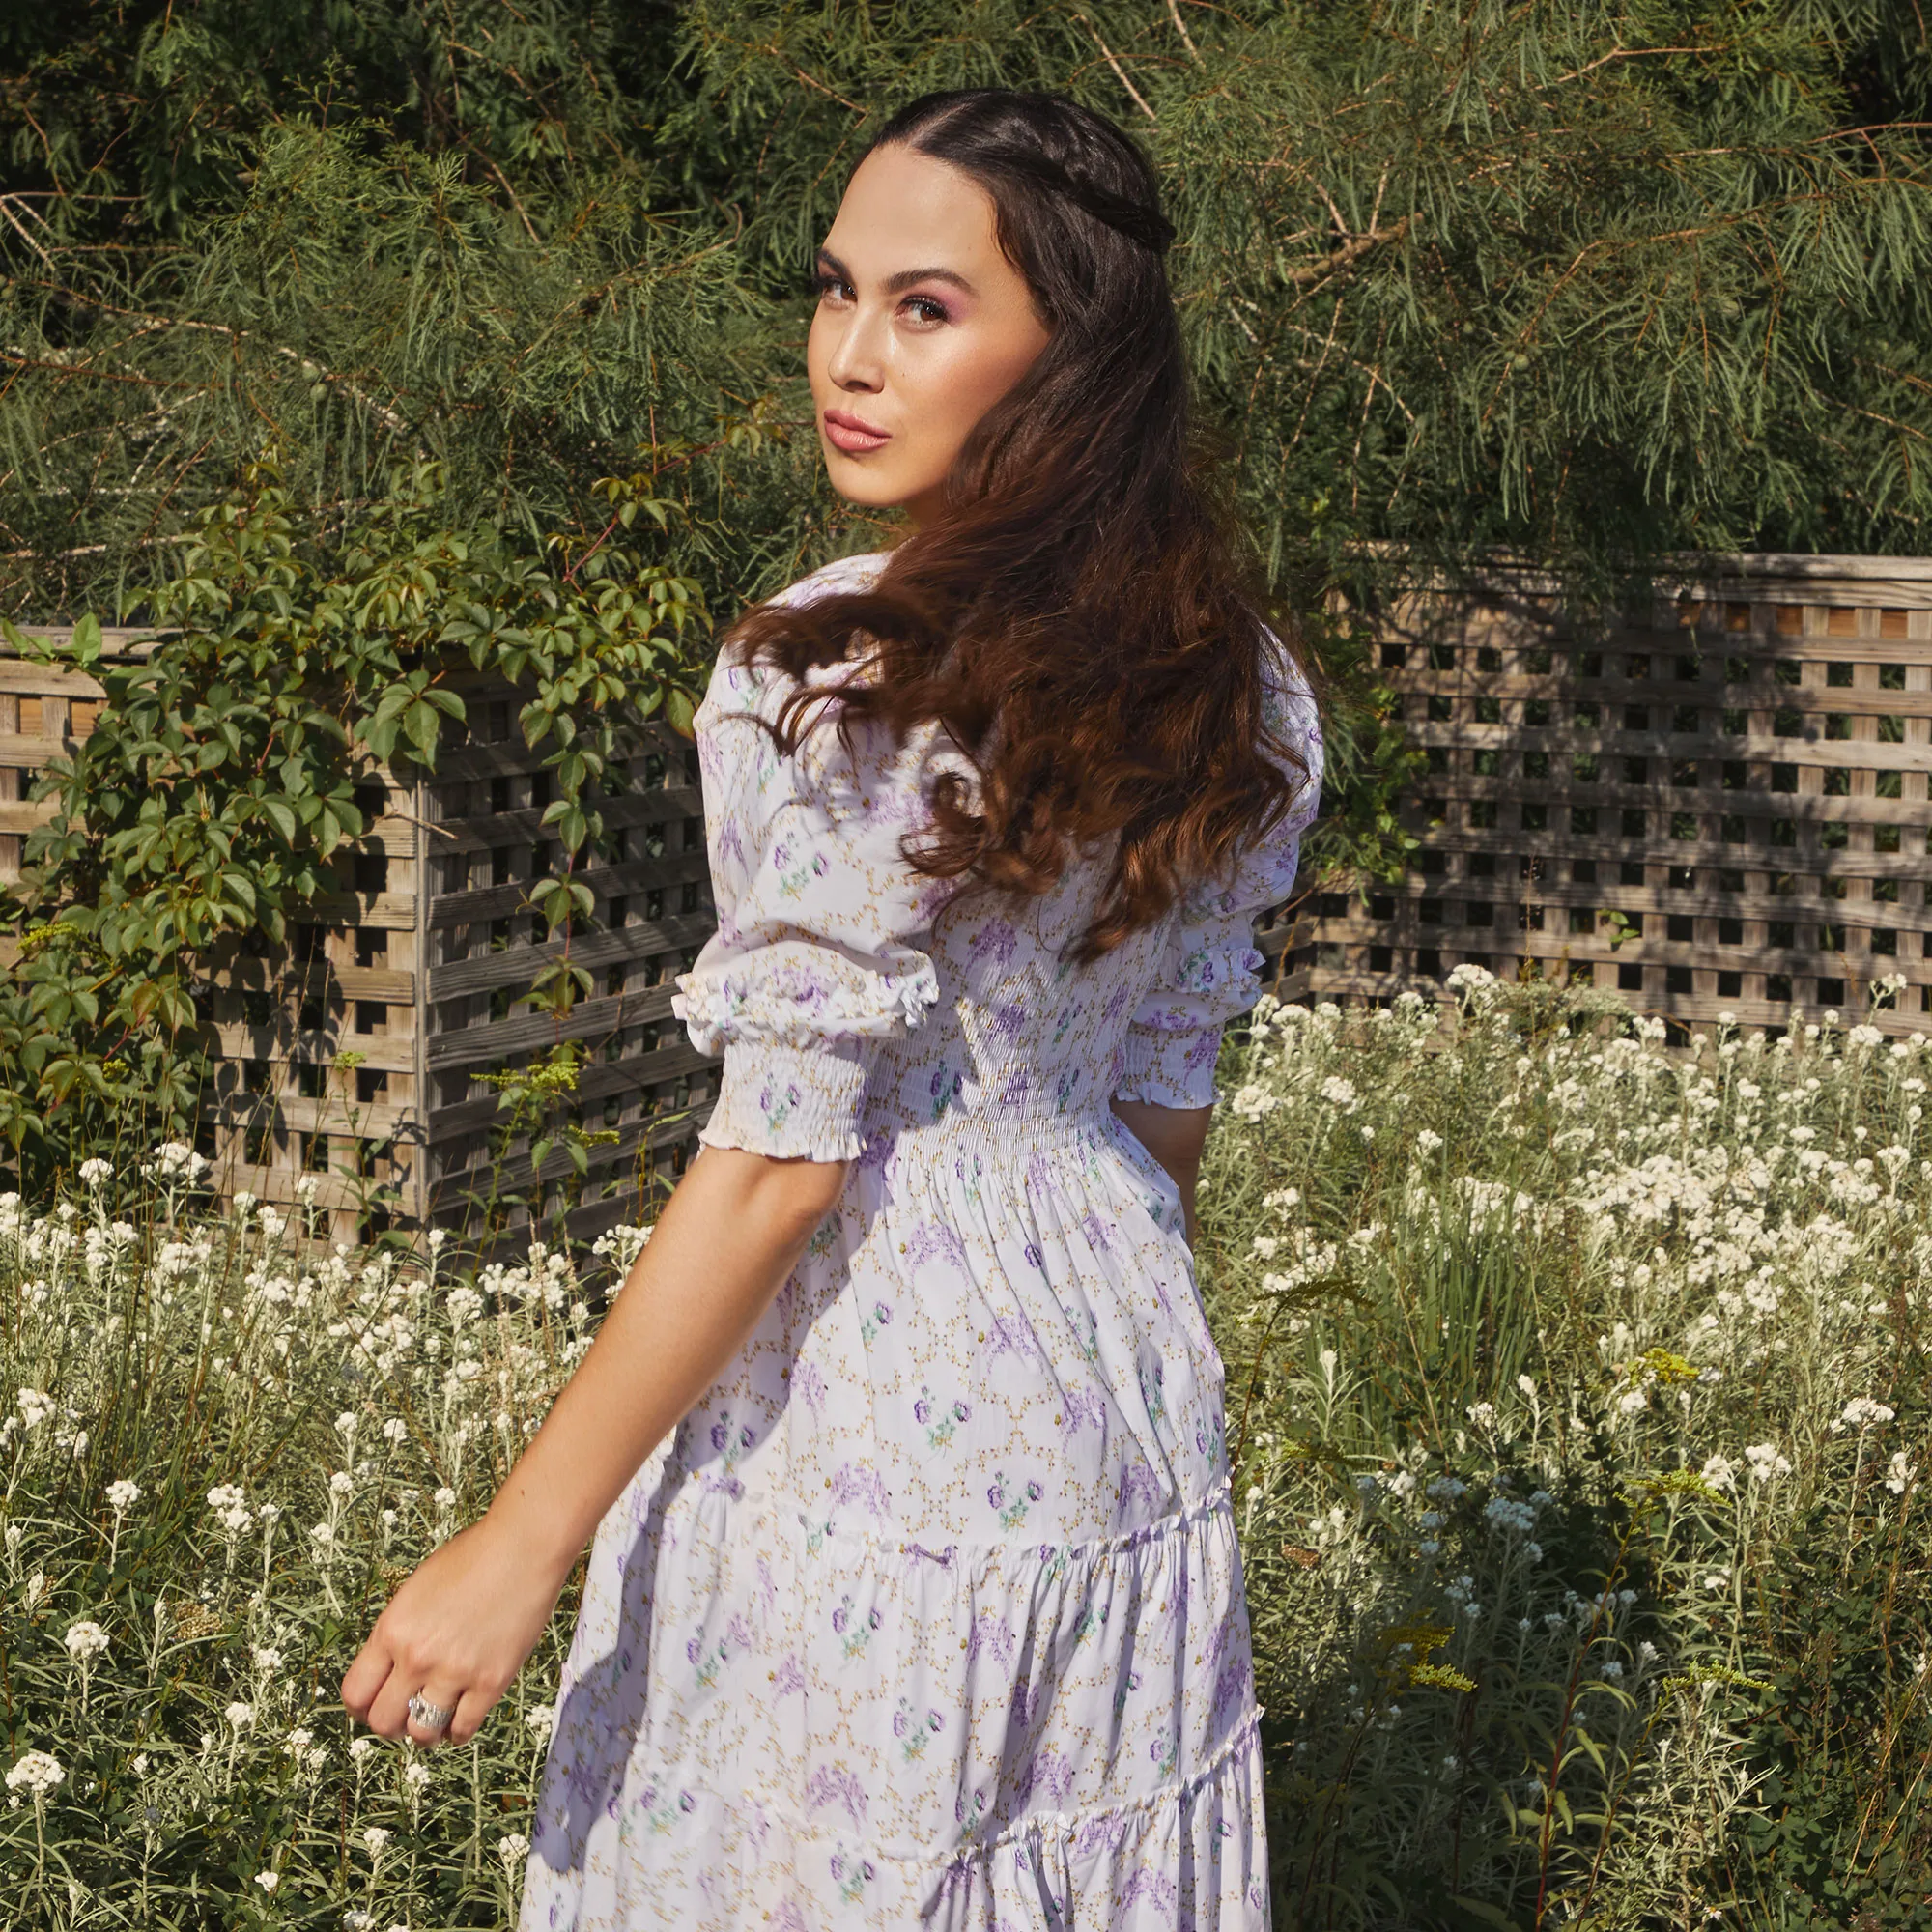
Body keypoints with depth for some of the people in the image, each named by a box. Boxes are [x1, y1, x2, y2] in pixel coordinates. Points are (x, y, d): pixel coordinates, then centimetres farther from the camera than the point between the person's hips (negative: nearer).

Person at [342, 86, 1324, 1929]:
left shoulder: (840, 682, -21)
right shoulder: (1220, 678, 2)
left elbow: (780, 1160, -21)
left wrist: (519, 1544, -16)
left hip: (860, 1436, -7)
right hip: (1130, 1423, 8)